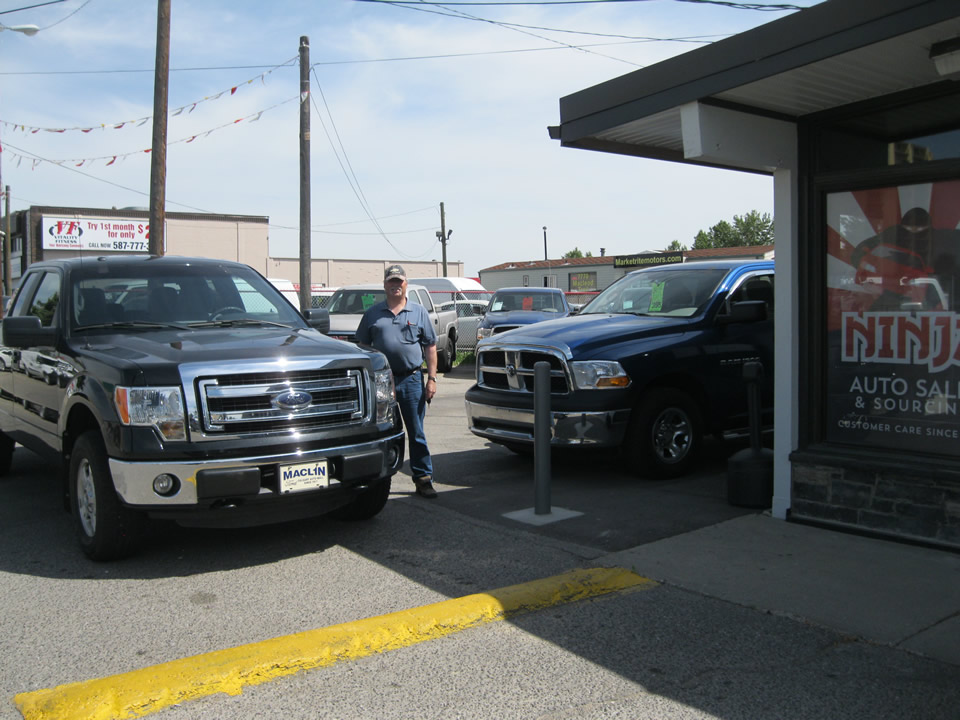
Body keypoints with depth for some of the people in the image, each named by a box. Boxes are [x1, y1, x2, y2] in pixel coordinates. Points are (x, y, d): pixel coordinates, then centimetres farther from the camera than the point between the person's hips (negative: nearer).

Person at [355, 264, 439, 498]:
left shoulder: (419, 312, 7)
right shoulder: (373, 313, 9)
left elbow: (430, 347, 6)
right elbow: (362, 347, 11)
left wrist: (432, 378, -2)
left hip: (411, 379, -1)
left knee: (416, 433, 2)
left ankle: (423, 478, 8)